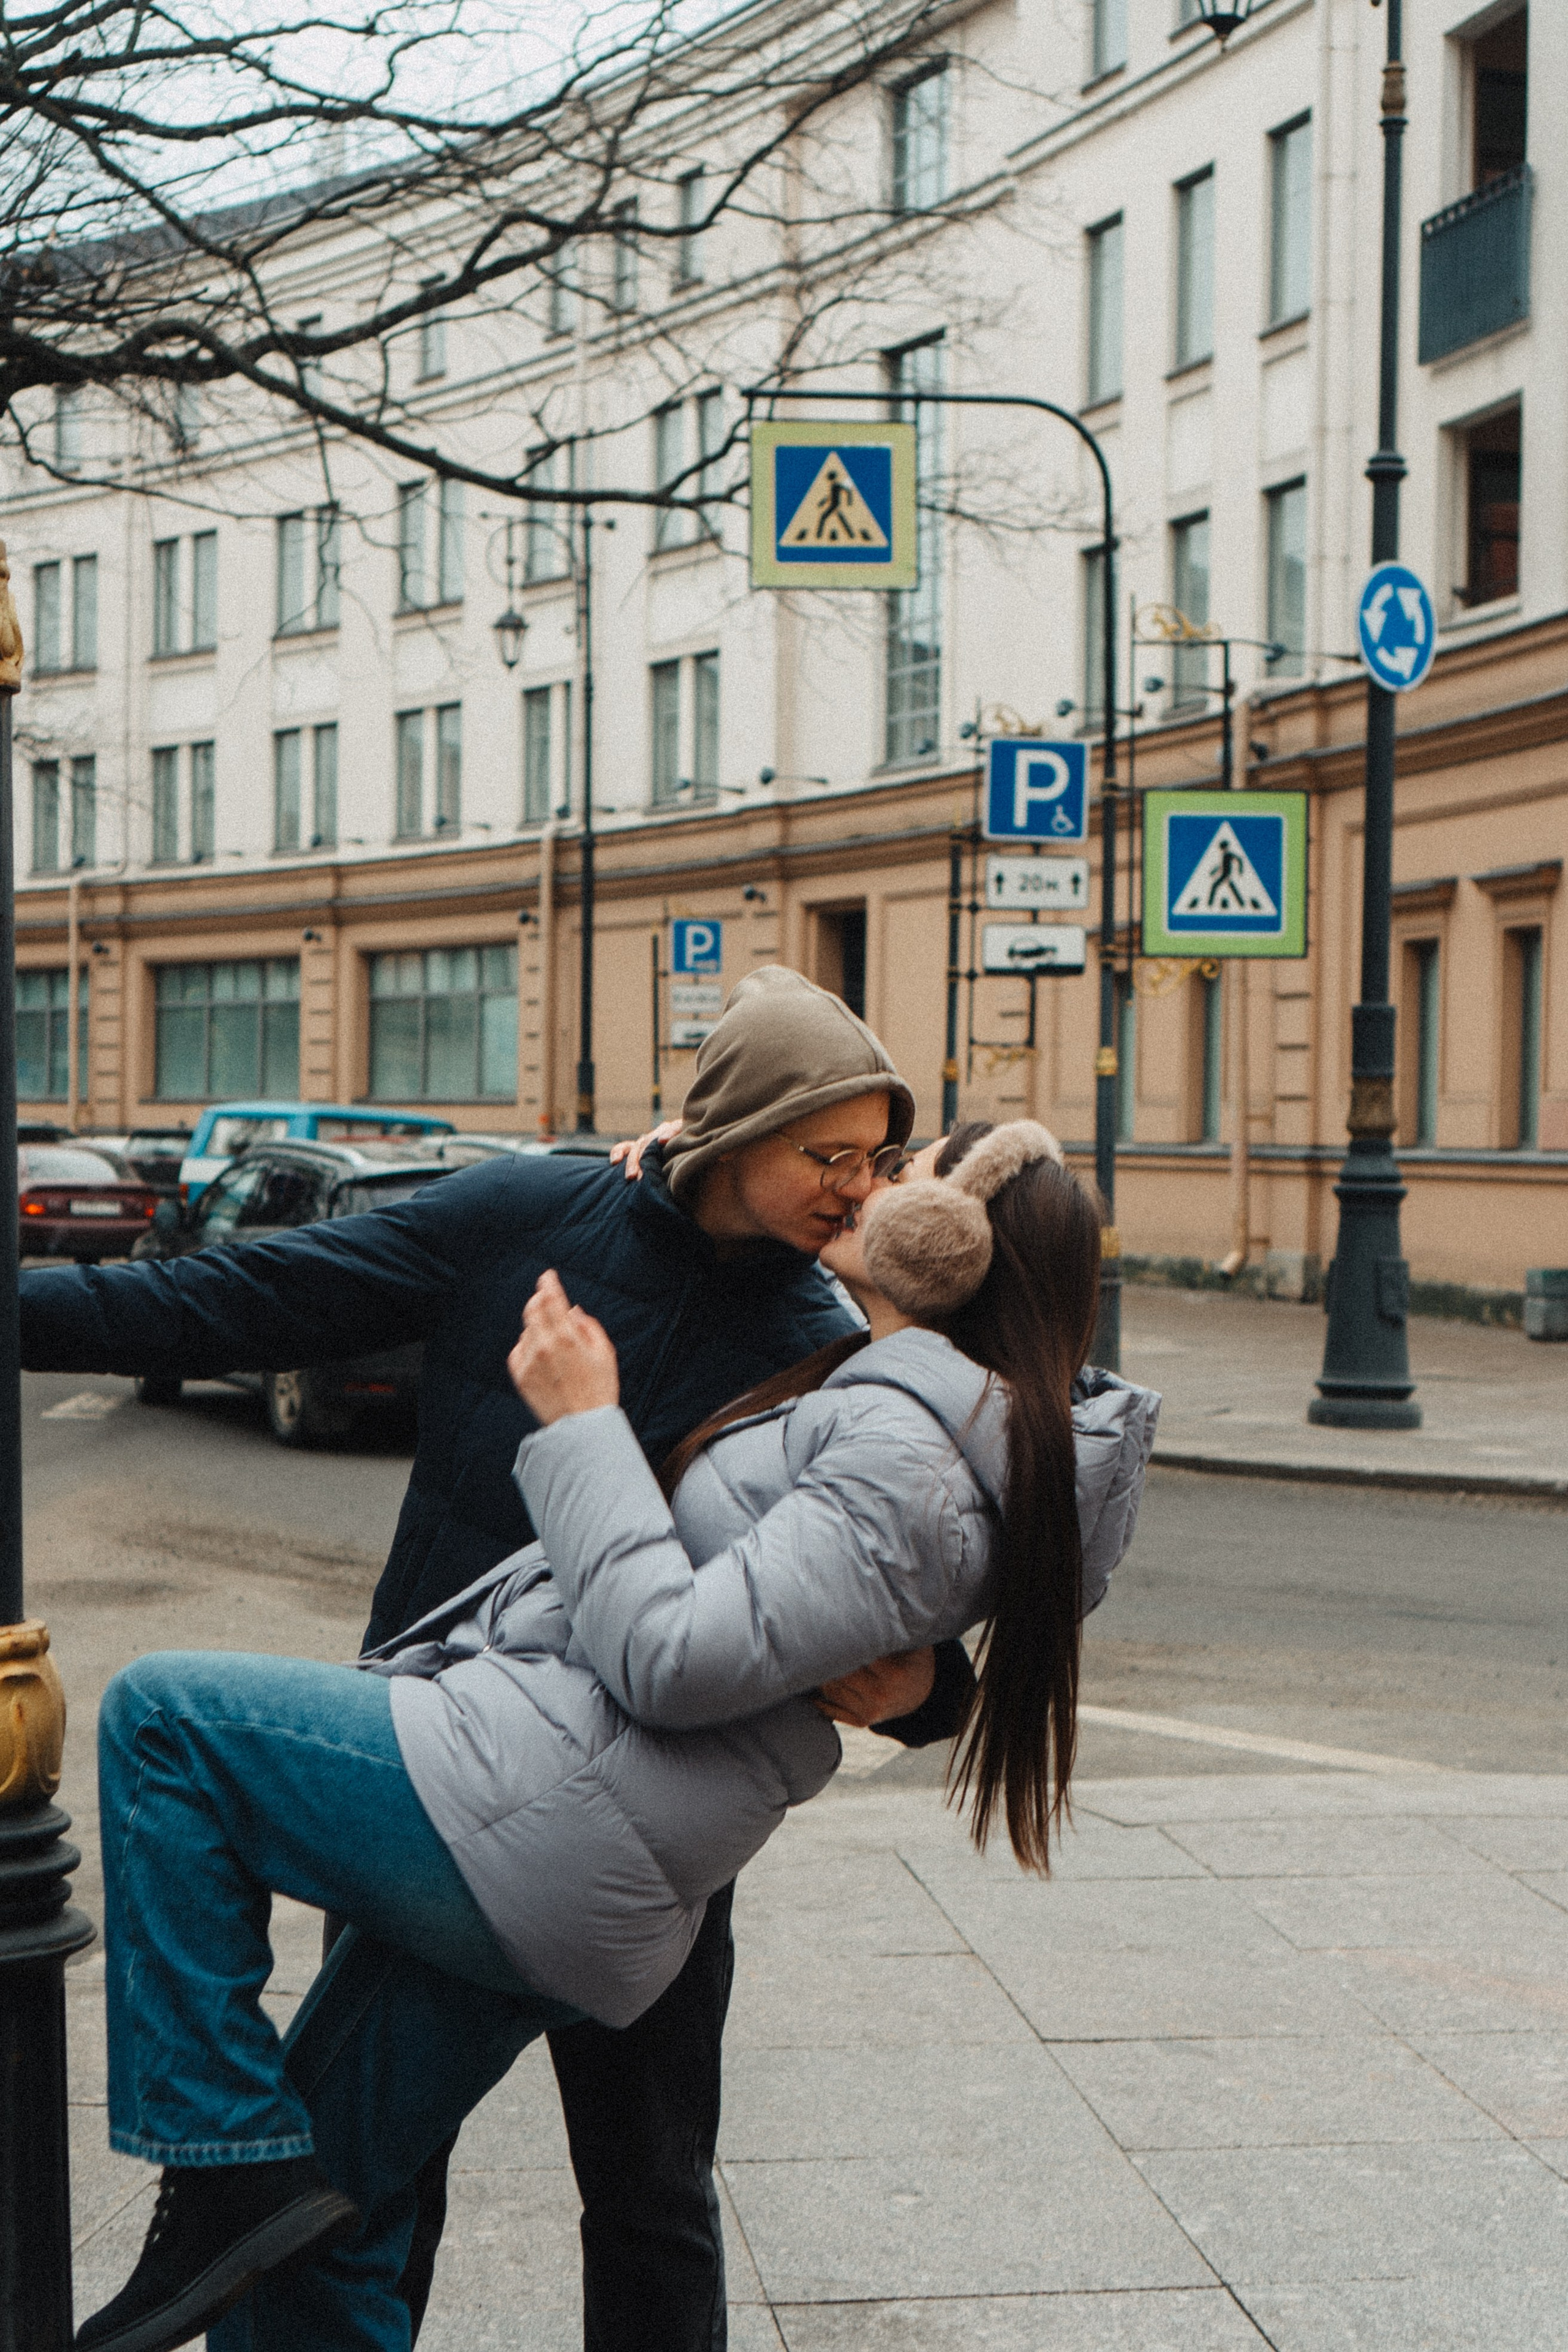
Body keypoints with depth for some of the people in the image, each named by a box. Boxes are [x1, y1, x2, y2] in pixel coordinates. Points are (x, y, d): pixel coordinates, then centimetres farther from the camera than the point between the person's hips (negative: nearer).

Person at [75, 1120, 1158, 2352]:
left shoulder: (907, 1456, -15)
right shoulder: (895, 1405, 16)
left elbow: (674, 1658, -21)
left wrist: (580, 1424, -11)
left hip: (552, 1810, -10)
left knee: (161, 1716, -3)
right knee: (330, 2206, 15)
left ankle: (229, 2170, -3)